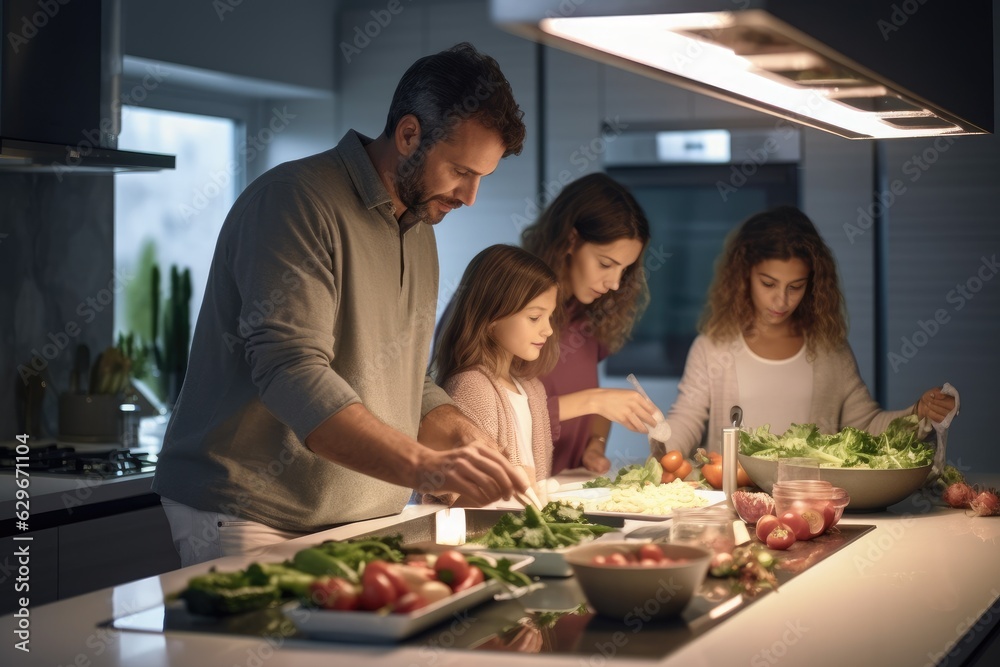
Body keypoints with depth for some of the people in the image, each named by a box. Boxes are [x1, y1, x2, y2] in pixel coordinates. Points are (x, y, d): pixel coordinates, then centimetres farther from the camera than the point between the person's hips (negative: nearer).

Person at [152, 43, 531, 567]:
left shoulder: (420, 231, 15)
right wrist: (422, 465, -33)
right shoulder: (296, 200, -13)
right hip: (254, 522, -7)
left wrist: (464, 439, -1)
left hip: (360, 523, 8)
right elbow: (291, 375, -25)